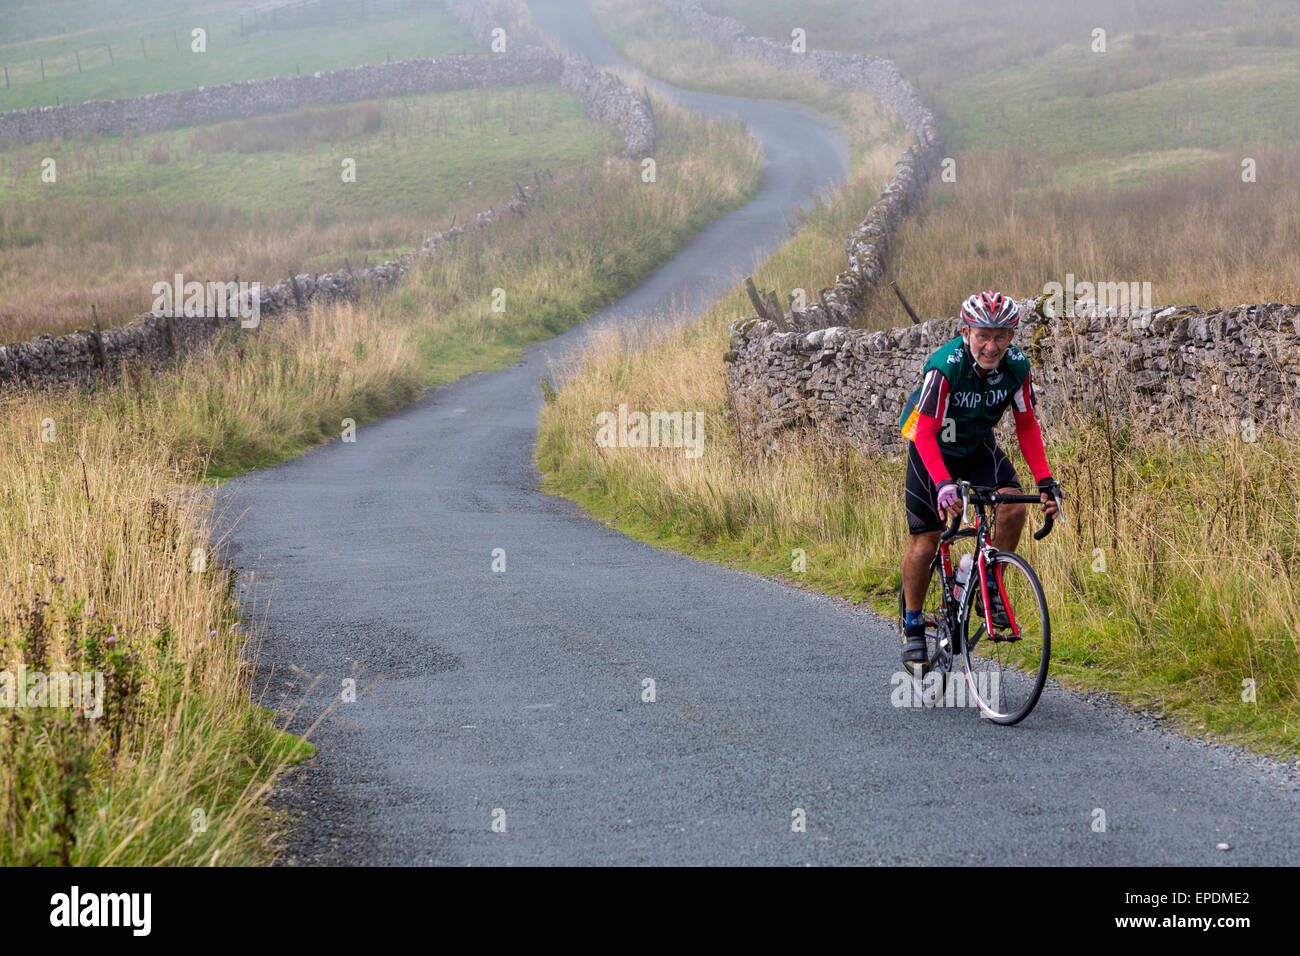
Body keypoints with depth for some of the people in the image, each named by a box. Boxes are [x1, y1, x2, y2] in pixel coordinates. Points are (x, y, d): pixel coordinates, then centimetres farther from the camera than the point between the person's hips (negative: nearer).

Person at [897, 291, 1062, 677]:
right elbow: (926, 432, -35)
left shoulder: (1017, 366, -21)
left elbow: (1027, 426, -10)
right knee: (925, 541, -4)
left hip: (978, 445, 3)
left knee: (1013, 508, -21)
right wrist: (944, 484, -49)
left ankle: (988, 590, -1)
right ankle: (912, 625, 15)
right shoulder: (945, 367, -33)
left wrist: (1045, 481, -21)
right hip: (933, 445, -3)